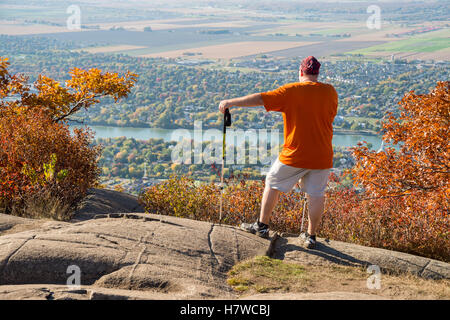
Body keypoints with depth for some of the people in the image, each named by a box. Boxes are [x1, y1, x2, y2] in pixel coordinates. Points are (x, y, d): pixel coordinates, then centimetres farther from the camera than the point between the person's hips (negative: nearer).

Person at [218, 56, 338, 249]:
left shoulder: (291, 91, -10)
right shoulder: (330, 92, 2)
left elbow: (260, 99, -14)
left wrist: (231, 102, -6)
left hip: (295, 154, -3)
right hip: (322, 156, 3)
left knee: (273, 184, 15)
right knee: (316, 195, 10)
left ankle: (262, 226, 22)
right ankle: (311, 236, 13)